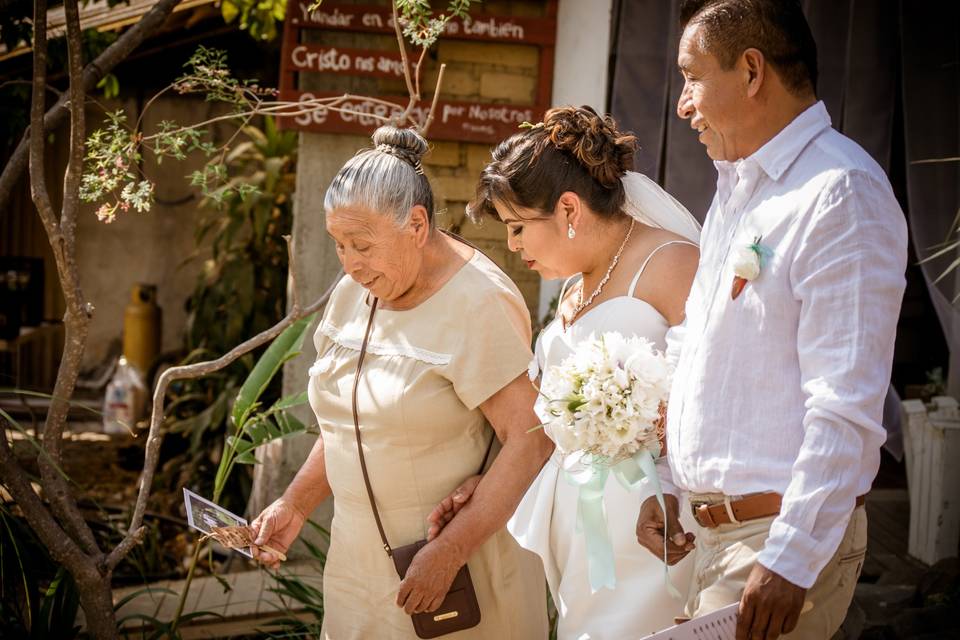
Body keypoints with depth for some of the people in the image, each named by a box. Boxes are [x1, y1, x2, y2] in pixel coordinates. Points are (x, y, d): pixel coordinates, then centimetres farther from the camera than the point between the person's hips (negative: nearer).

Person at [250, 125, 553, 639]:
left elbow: (531, 441, -23)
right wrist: (296, 505, 8)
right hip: (359, 556, 6)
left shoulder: (478, 303, -17)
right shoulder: (354, 291, 6)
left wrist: (448, 553, -24)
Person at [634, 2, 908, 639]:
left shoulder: (842, 191, -15)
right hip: (709, 533, 8)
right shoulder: (736, 186, 16)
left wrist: (792, 561, -24)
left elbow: (847, 407, -21)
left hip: (787, 538, -8)